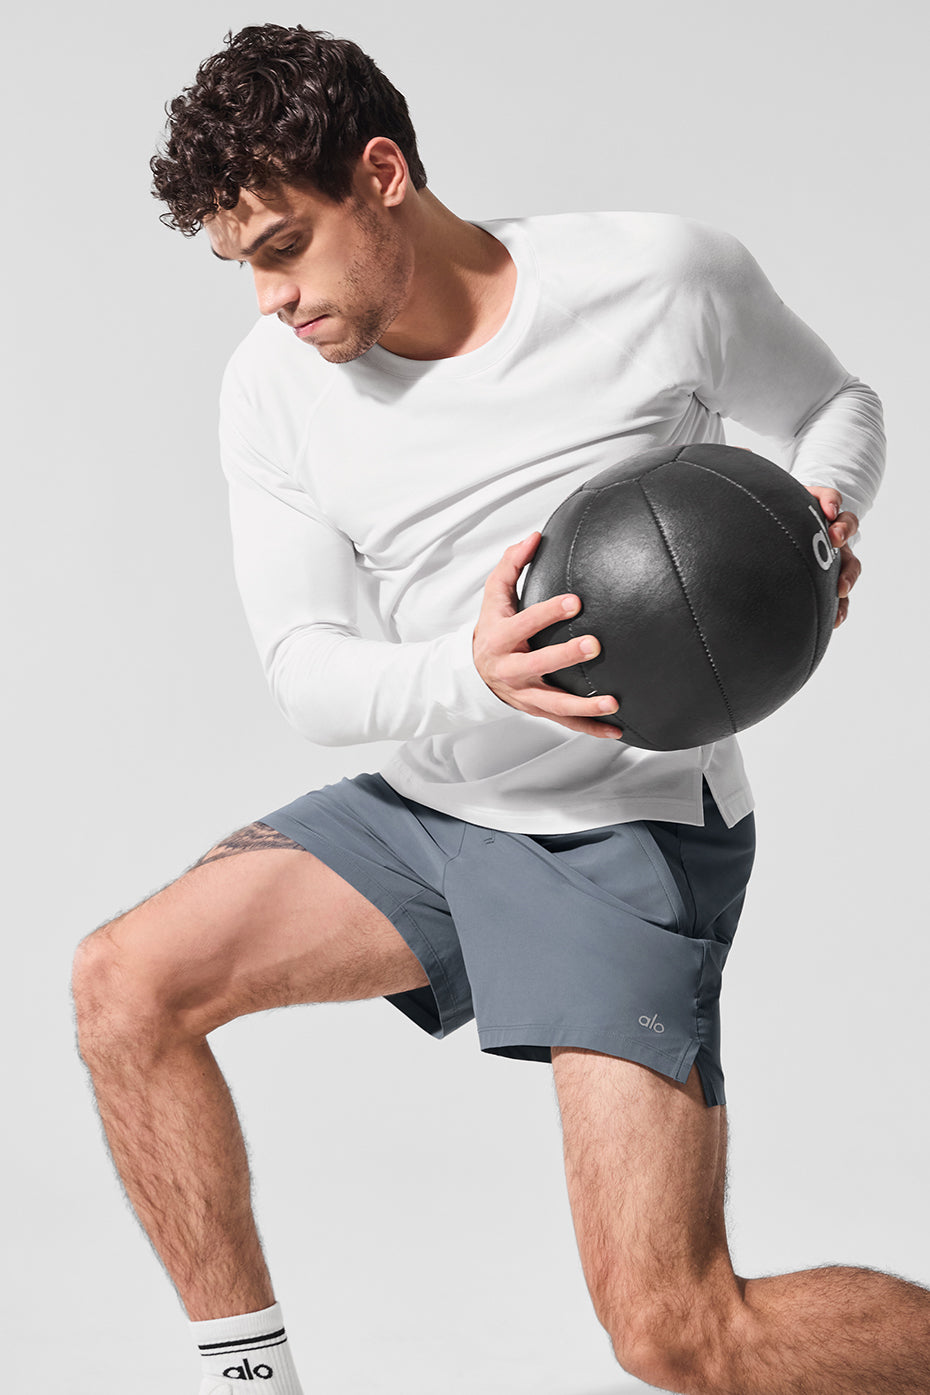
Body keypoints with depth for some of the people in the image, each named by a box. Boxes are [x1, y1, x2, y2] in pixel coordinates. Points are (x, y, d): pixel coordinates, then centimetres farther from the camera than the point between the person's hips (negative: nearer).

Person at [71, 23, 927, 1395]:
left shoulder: (666, 278, -11)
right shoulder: (274, 384, -4)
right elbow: (306, 670, -7)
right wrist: (471, 673, -29)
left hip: (630, 832, -5)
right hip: (423, 809, 5)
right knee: (124, 983, -9)